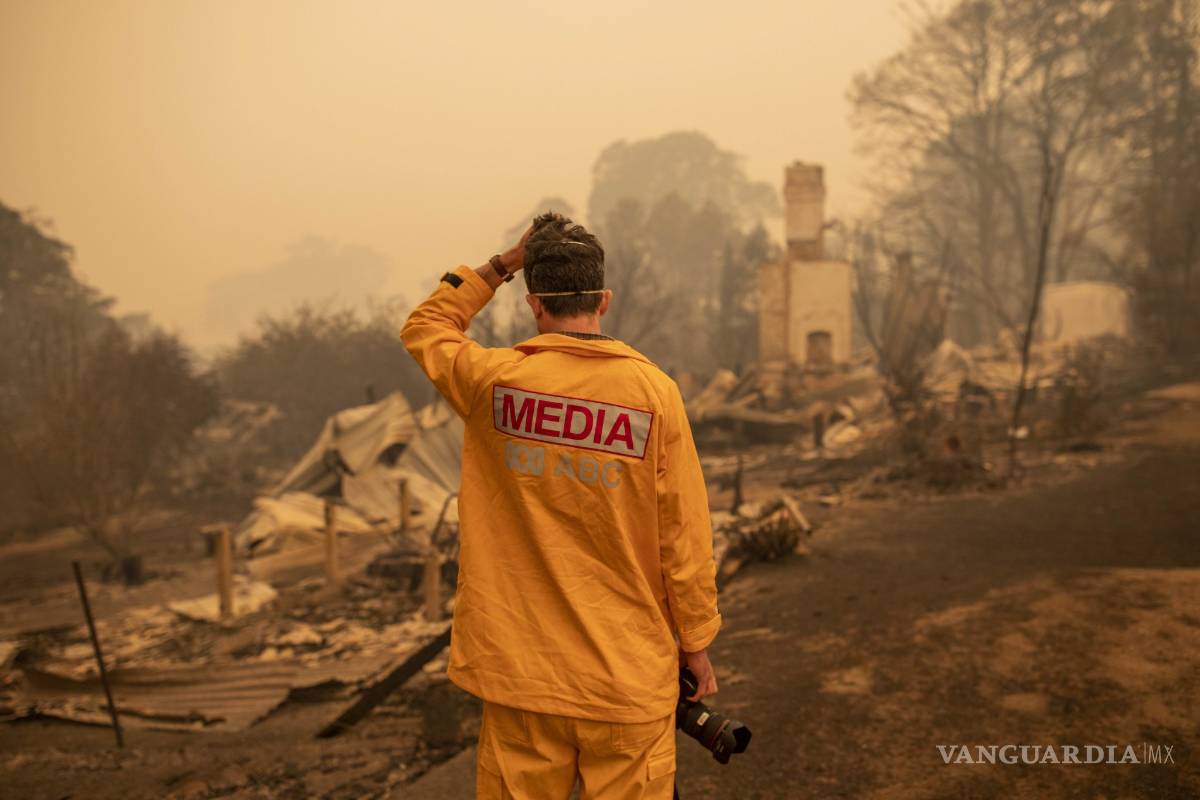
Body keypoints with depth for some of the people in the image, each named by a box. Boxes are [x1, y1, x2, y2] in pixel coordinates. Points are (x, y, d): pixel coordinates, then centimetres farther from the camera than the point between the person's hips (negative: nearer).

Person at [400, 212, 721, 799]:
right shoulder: (653, 389, -9)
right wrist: (696, 641, 5)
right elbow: (683, 532, -6)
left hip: (519, 669, 1)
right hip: (628, 673, -1)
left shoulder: (494, 381, -6)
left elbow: (424, 327, 16)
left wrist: (501, 265, 12)